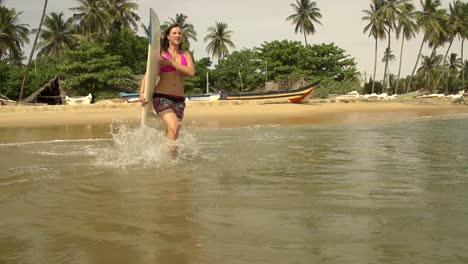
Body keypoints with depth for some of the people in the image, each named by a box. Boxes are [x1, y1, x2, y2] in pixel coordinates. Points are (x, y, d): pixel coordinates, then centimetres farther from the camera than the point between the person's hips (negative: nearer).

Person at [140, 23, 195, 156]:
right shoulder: (160, 53, 3)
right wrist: (142, 92, -18)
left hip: (179, 99, 4)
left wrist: (171, 62, -10)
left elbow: (191, 72, -5)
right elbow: (148, 74, -3)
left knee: (172, 134, 5)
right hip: (162, 97, -4)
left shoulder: (186, 55, 12)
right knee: (173, 128, -23)